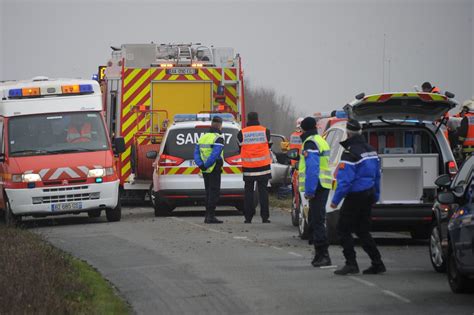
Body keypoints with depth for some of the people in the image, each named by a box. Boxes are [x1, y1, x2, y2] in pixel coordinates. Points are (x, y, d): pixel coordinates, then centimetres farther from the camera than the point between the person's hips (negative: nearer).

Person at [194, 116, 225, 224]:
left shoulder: (203, 137, 12)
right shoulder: (218, 139, -11)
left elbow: (196, 153, 5)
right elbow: (215, 155, -23)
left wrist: (201, 165, -7)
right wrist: (205, 165, -18)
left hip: (205, 171, 7)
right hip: (215, 170, -7)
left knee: (209, 193, 14)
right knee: (214, 192, -5)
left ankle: (208, 216, 15)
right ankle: (211, 216, -11)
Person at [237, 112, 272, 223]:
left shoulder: (242, 133, -4)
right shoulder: (265, 131, -2)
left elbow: (240, 149, 6)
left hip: (248, 167, 0)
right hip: (263, 166, 0)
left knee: (248, 192, 6)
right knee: (263, 191, 3)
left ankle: (248, 217, 3)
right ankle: (265, 217, -1)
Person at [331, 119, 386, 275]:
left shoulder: (350, 153, -18)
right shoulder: (370, 150, 11)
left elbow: (345, 180, -22)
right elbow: (377, 175, 18)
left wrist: (336, 200, -17)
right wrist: (375, 195, 25)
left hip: (356, 196, -9)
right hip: (369, 194, 9)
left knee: (343, 230, -1)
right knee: (362, 230, 15)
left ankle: (351, 263, -8)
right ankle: (377, 264, 11)